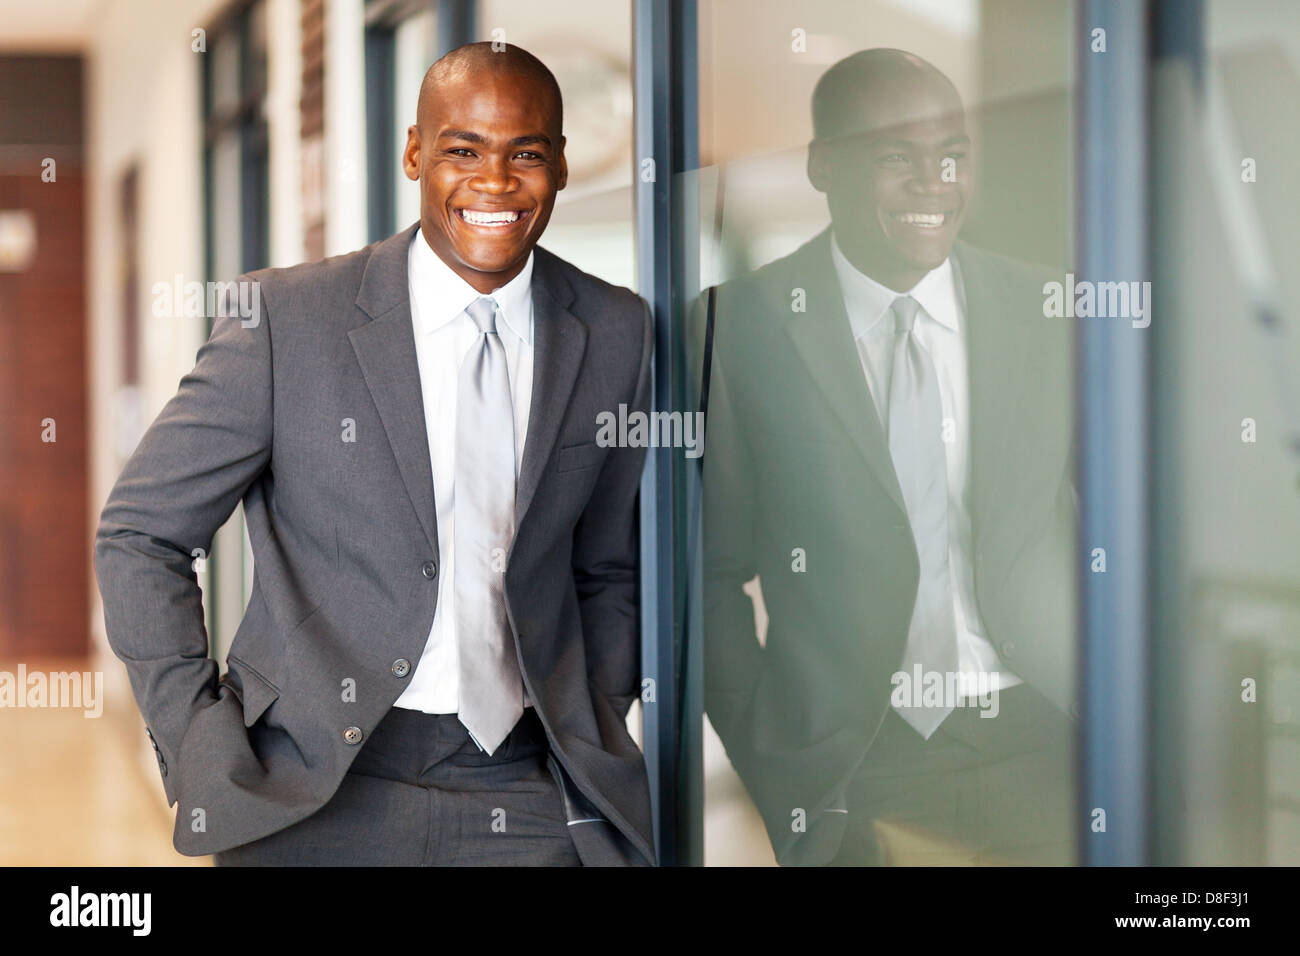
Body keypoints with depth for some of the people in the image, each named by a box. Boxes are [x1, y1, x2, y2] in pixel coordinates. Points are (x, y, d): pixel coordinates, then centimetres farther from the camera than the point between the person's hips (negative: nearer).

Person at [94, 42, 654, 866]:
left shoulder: (617, 333, 4)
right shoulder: (286, 317, -5)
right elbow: (140, 536, -1)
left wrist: (592, 749, 4)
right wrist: (205, 756, -7)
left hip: (527, 800, 2)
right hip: (316, 797, -2)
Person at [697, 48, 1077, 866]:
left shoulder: (1050, 316, 4)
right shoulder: (739, 329, -2)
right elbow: (714, 571, 2)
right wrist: (762, 761, -5)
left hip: (1033, 743, 2)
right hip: (844, 773, -2)